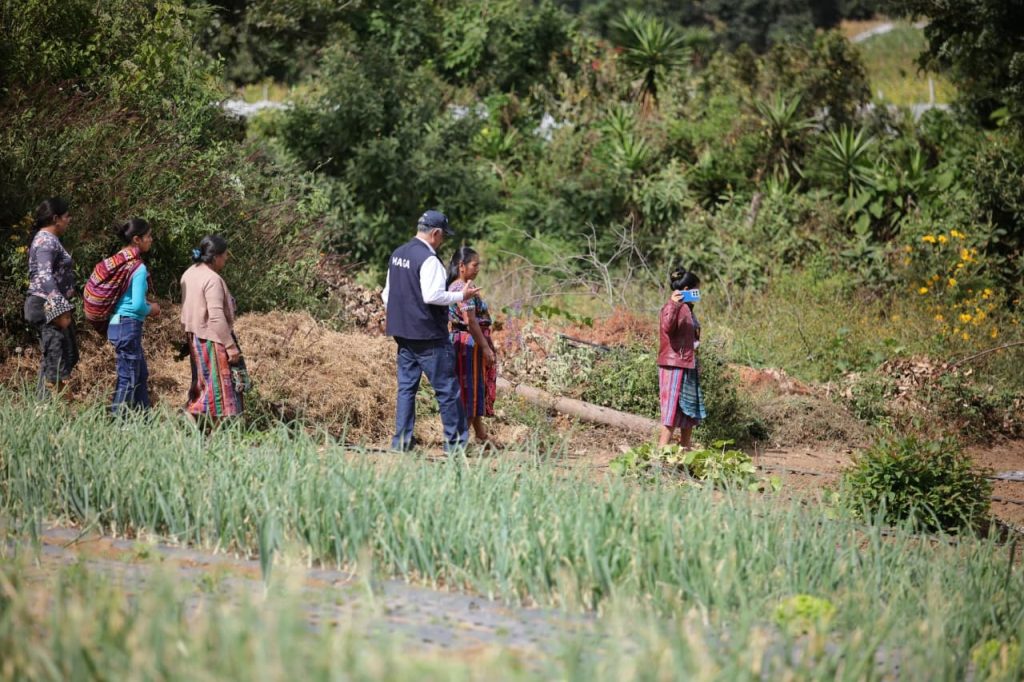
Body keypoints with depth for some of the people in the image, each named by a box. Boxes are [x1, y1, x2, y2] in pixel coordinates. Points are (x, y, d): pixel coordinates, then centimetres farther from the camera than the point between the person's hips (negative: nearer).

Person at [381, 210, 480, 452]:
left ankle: (402, 440, 8)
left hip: (402, 332, 8)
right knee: (447, 388, 0)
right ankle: (455, 441, 3)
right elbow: (432, 295, -24)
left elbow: (387, 294, 18)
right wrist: (461, 296, -13)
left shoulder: (397, 255, 11)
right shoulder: (428, 259, -16)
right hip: (428, 334, -8)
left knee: (406, 386, 11)